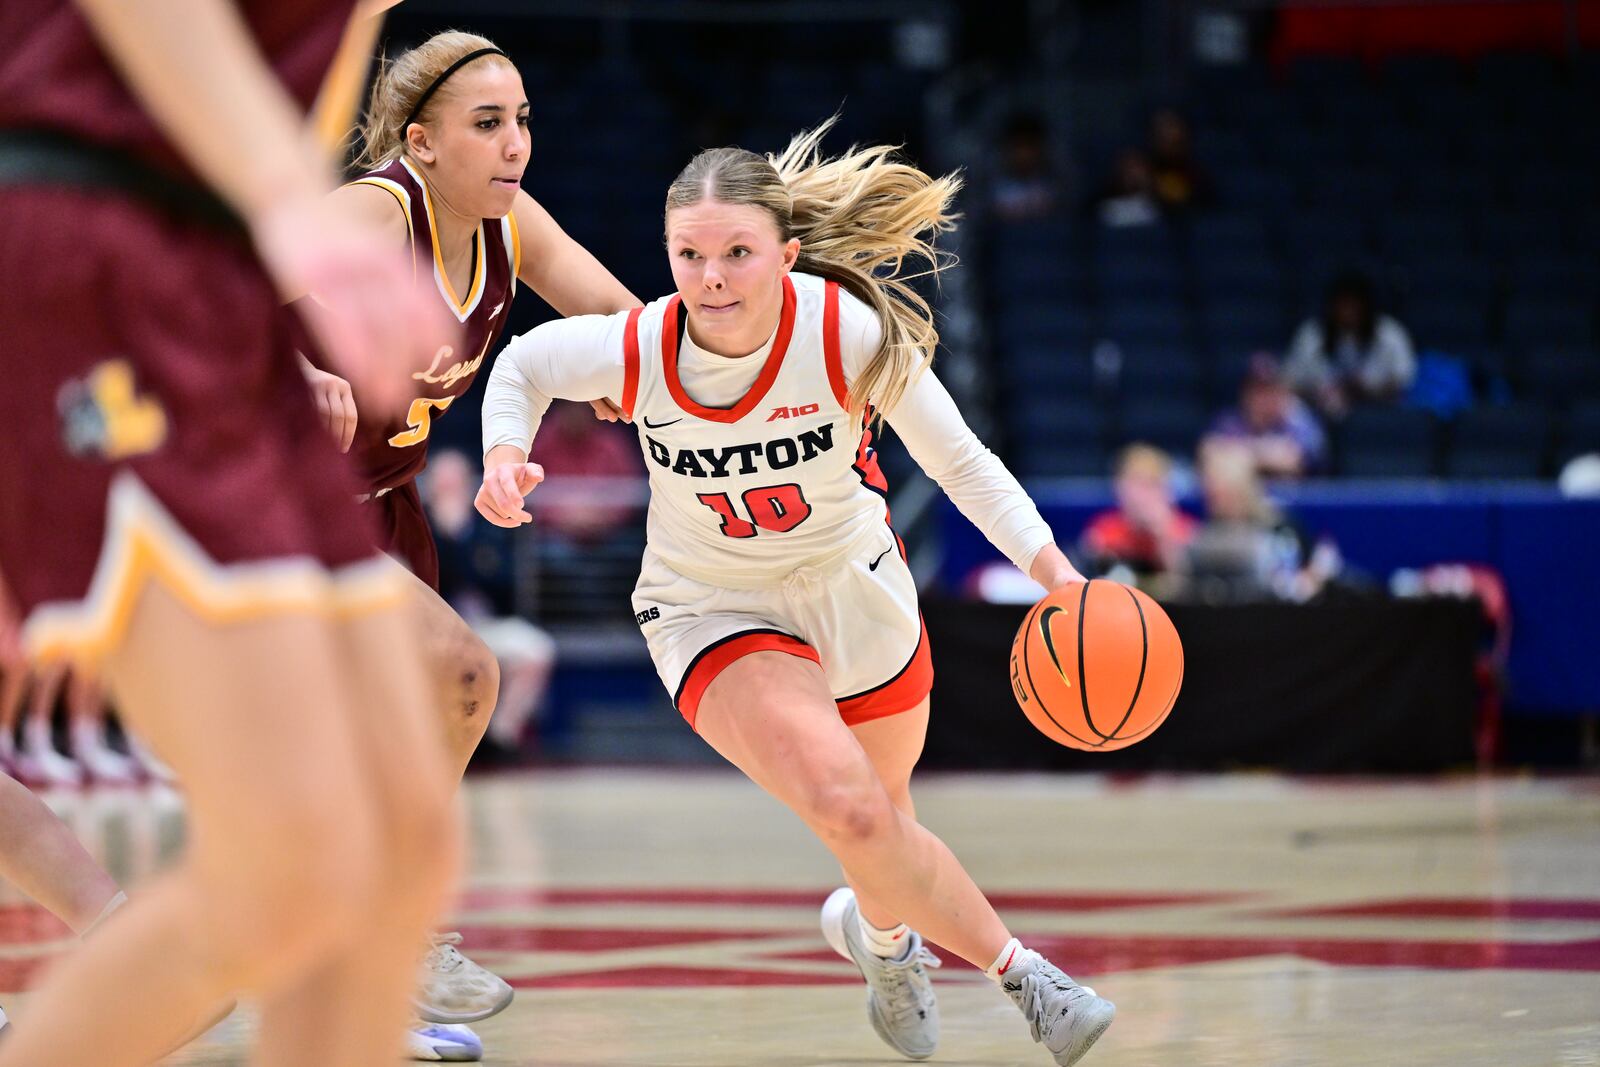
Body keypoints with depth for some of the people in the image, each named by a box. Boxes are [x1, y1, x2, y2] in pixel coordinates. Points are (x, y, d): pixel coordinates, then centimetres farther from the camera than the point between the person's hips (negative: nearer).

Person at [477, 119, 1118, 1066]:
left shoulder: (856, 332, -27)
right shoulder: (635, 350, -25)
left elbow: (959, 461, -16)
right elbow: (525, 363, -3)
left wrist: (1051, 567, -27)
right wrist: (506, 454, -22)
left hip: (854, 583, 2)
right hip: (712, 610, -2)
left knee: (882, 822, 21)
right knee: (848, 809, -25)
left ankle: (881, 930, 57)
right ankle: (1015, 968, -7)